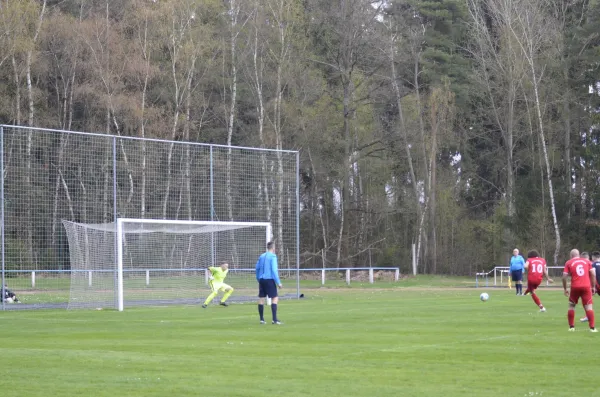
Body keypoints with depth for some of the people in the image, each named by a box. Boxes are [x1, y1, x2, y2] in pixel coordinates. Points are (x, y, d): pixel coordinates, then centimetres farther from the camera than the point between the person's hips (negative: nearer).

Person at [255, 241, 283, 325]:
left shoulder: (261, 256, 12)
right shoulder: (273, 256, -7)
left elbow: (257, 268, 15)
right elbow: (274, 270, -14)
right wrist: (278, 282, -12)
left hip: (261, 280, 7)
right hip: (269, 279, -7)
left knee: (261, 298, 8)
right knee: (274, 298, -5)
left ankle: (261, 319, 11)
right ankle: (274, 319, -14)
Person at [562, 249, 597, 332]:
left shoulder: (568, 263, 7)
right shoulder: (586, 261, 12)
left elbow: (564, 277, 0)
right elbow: (593, 274, 6)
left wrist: (565, 289, 10)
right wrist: (593, 287, 12)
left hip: (575, 287, -1)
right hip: (586, 287, 1)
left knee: (571, 306, 15)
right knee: (588, 306, -1)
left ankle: (571, 327, 12)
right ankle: (592, 327, -10)